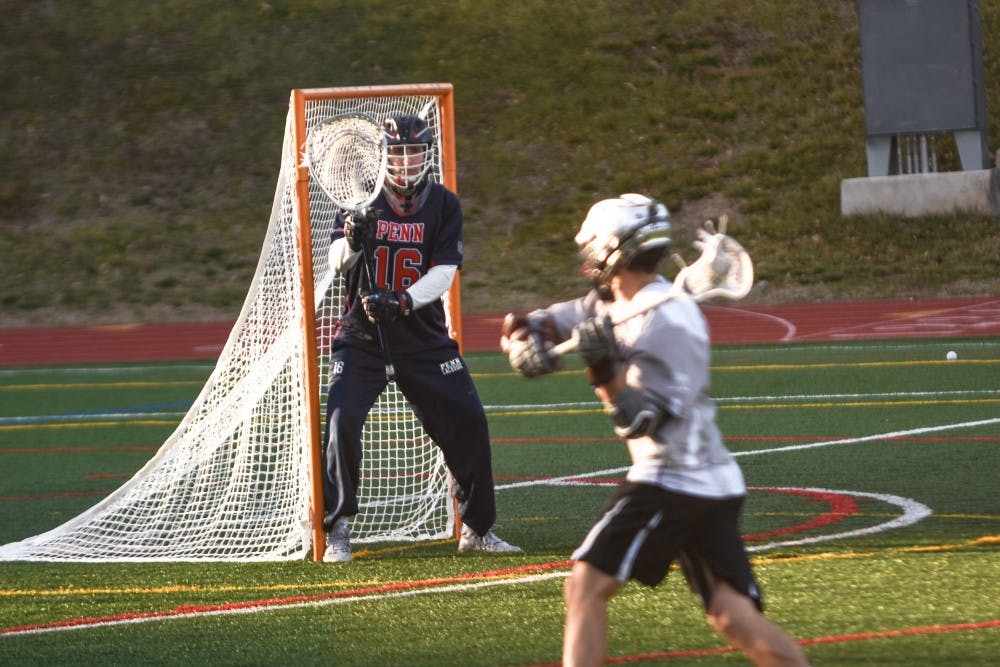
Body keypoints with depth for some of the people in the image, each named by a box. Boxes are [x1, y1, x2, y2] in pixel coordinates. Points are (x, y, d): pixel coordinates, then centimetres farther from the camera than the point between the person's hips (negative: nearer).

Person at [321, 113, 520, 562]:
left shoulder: (444, 204, 1)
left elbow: (444, 273, -8)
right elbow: (336, 263, -12)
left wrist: (404, 301, -25)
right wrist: (351, 242, -35)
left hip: (424, 335, 1)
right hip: (363, 333, -1)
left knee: (468, 420, -3)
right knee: (342, 421, -15)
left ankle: (477, 529, 12)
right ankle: (337, 531, -3)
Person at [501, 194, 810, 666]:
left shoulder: (663, 322, -15)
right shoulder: (608, 305, 13)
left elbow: (640, 423, -18)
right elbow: (526, 326, 14)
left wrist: (603, 371, -29)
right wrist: (525, 339, -8)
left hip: (670, 481, -9)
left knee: (587, 588, -9)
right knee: (732, 617, 1)